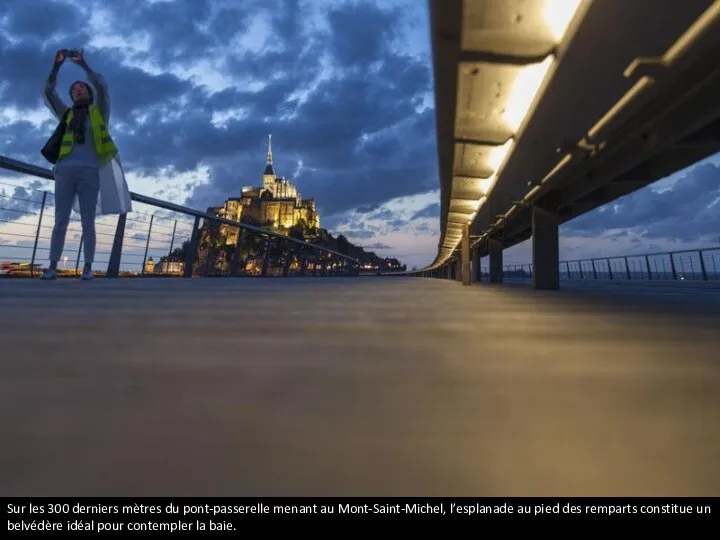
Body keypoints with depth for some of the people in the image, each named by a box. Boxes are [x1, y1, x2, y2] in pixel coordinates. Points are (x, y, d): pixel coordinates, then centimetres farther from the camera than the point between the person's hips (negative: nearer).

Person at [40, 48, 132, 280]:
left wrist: (83, 64, 6)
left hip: (89, 171, -3)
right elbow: (48, 92, 16)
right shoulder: (67, 114, 24)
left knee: (88, 222, -5)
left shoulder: (99, 112, 17)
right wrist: (57, 64, 11)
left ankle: (88, 268, -4)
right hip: (65, 170, 3)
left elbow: (101, 86, 3)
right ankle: (52, 268, -1)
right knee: (60, 221, -1)